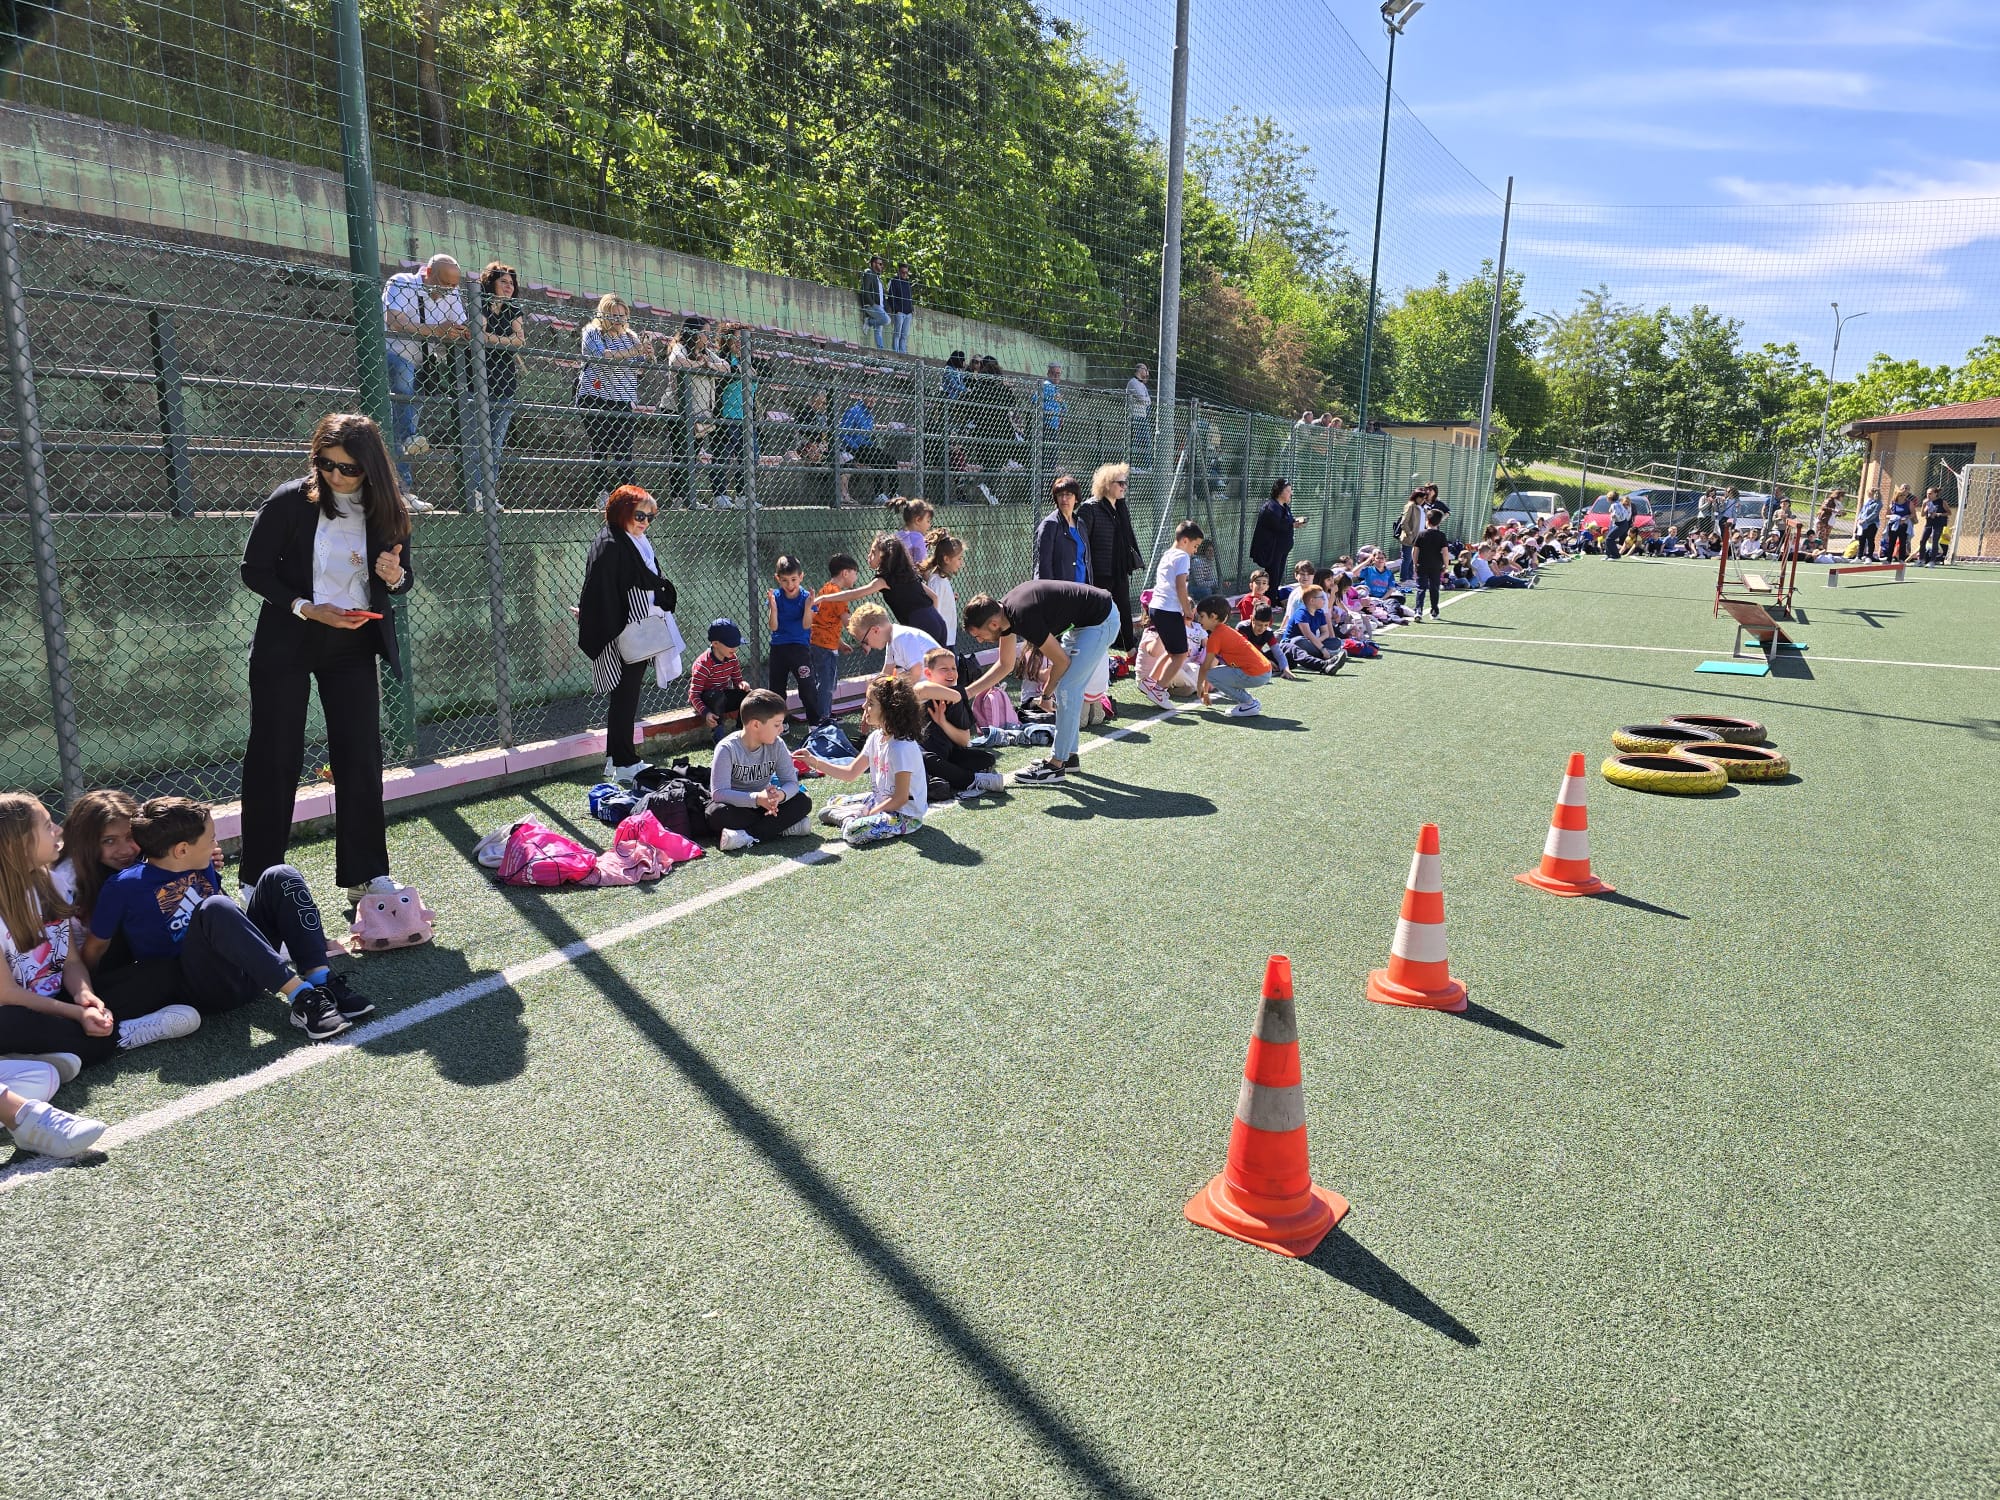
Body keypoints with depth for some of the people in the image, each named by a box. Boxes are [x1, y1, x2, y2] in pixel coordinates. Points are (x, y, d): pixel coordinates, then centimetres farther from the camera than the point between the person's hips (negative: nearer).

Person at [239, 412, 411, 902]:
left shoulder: (389, 512, 0)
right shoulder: (290, 501, -8)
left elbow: (404, 581, 9)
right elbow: (255, 571, -5)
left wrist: (394, 577, -14)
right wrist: (306, 608, -18)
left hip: (352, 646, 3)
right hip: (286, 643, -2)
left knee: (361, 758, 3)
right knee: (275, 757, 3)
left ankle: (365, 875, 13)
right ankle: (259, 879, 14)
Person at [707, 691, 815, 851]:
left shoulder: (776, 745, -8)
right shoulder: (727, 749, -21)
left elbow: (791, 782, -9)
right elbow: (719, 793, -28)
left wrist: (780, 795, -34)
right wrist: (756, 799, -42)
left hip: (763, 805, 4)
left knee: (803, 802, -19)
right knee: (718, 813, -37)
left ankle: (748, 836, -29)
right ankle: (782, 828, -30)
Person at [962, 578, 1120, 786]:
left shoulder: (1024, 617, -28)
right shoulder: (1003, 611, -1)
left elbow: (1061, 662, -16)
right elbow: (1005, 665, 13)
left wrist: (1046, 695, 0)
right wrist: (966, 692, 7)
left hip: (1101, 619, -10)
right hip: (1084, 620, 10)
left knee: (1067, 689, -10)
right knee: (1069, 689, 14)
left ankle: (1056, 765, -5)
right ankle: (1069, 755, 24)